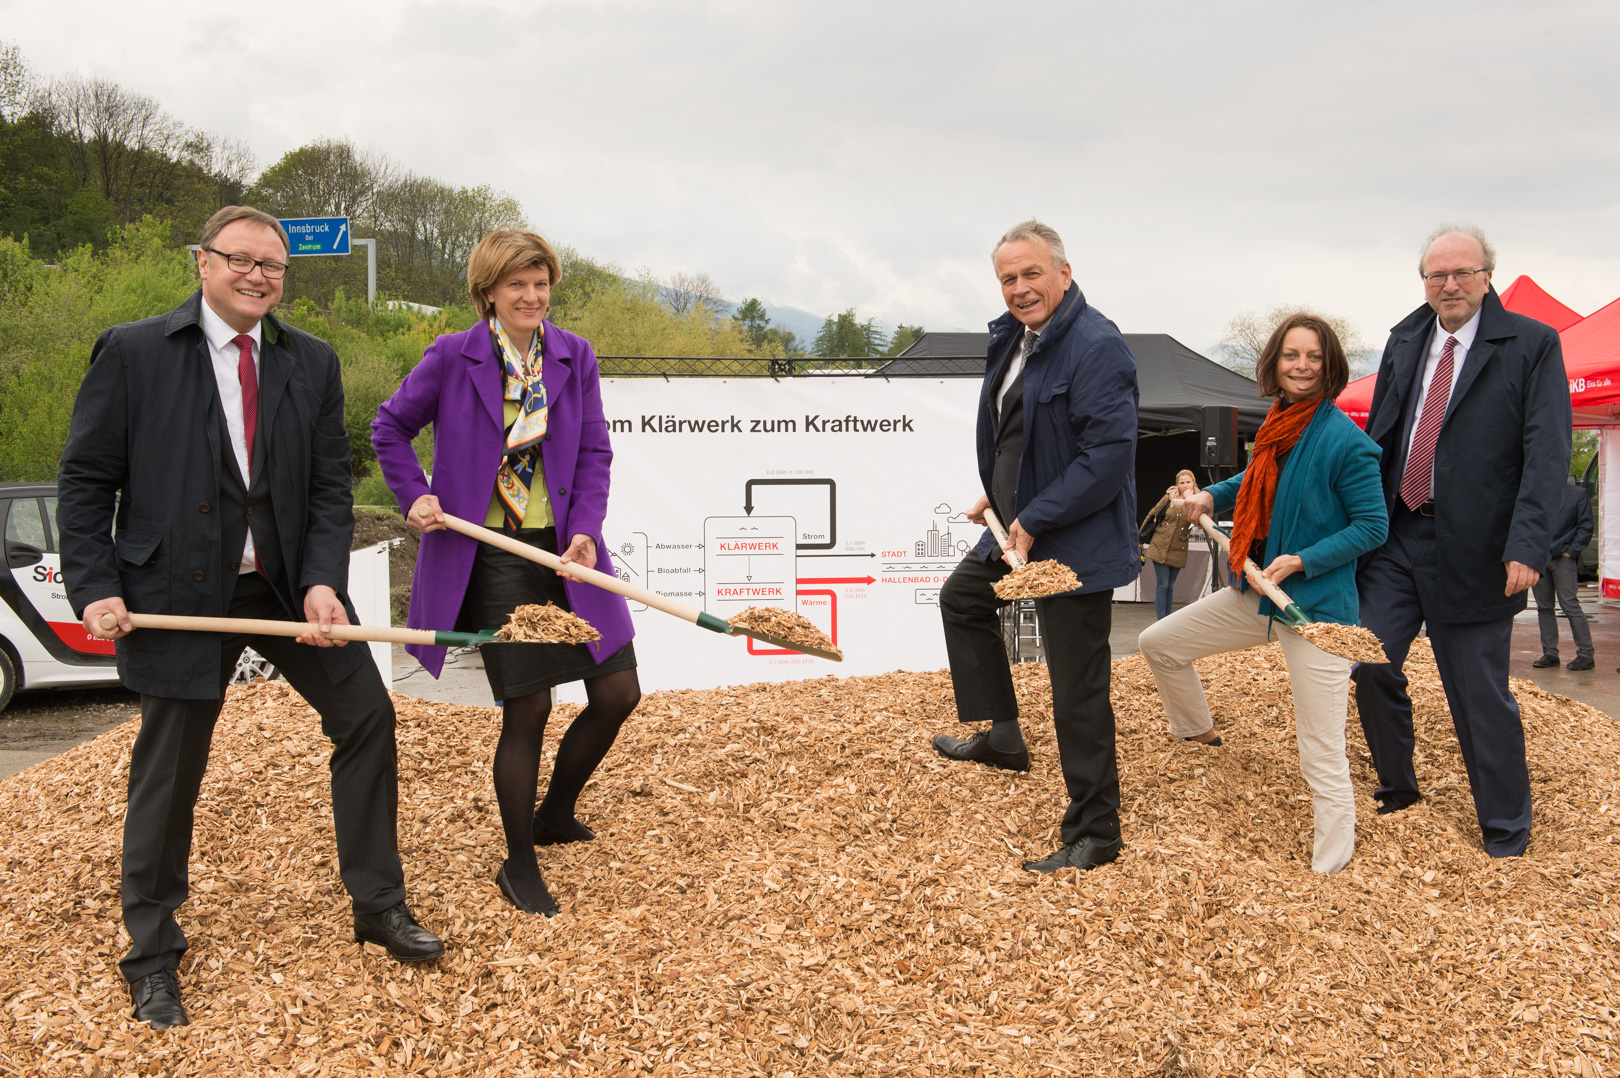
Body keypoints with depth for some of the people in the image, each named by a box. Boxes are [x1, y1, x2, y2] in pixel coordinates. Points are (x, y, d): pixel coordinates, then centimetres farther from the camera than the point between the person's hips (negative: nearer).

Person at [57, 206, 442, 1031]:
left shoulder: (312, 363, 5)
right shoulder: (131, 353, -5)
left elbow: (330, 487, 3)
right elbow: (86, 482, -2)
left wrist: (323, 581, -11)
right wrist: (96, 588, -11)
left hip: (287, 583, 4)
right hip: (177, 592, -4)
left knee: (366, 715, 3)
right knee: (169, 763, 5)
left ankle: (378, 905, 22)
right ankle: (151, 956, 24)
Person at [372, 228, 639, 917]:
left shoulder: (574, 357, 4)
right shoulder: (452, 358, -4)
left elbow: (595, 451, 3)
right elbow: (390, 428, 9)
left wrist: (586, 530, -11)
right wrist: (415, 496, -5)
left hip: (564, 549, 4)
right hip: (492, 556, -4)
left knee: (618, 691, 3)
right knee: (527, 708, -2)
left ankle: (554, 815, 31)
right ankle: (519, 868, 18)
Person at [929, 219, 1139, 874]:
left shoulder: (1097, 347, -22)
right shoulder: (1013, 339, 9)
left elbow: (1109, 453, -28)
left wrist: (1035, 519, -24)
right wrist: (1000, 497, 17)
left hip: (1076, 544, -11)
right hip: (1019, 526, 11)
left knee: (1078, 692, -4)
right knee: (962, 597, 31)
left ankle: (1093, 835, 8)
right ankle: (1000, 737, 41)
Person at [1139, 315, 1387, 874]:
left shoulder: (1344, 441, -17)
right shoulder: (1276, 427, 6)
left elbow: (1373, 525, -13)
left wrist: (1303, 561, -21)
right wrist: (1211, 496, 8)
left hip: (1317, 606, -8)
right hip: (1255, 594, 8)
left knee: (1322, 758, -5)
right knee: (1158, 643, 16)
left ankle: (1331, 867, 9)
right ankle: (1198, 733, 41)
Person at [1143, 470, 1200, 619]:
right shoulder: (1169, 497, -1)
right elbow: (1153, 514, 10)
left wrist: (1189, 500, -19)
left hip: (1178, 550, 1)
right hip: (1160, 546, -1)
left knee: (1170, 586, 9)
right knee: (1162, 585, -6)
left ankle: (1166, 618, 17)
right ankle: (1161, 620, -7)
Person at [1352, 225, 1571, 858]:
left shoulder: (1532, 344, -4)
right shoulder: (1405, 340, 11)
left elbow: (1546, 454, -12)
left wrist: (1526, 546, -21)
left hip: (1474, 547, -4)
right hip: (1396, 534, 5)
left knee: (1480, 693, 2)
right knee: (1370, 663, 0)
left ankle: (1507, 836, 18)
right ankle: (1398, 791, 24)